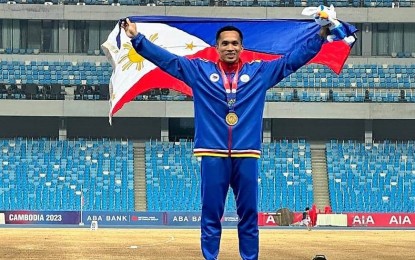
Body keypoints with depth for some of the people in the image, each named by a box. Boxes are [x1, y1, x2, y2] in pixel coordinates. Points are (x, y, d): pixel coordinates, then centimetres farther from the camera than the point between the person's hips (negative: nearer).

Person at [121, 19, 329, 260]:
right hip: (213, 154, -1)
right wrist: (137, 38, -1)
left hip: (247, 155, 1)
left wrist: (320, 37, 3)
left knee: (249, 214, 6)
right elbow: (165, 58, 6)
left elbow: (293, 59, 10)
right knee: (211, 214, 3)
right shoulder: (199, 69, 7)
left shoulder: (260, 71, 8)